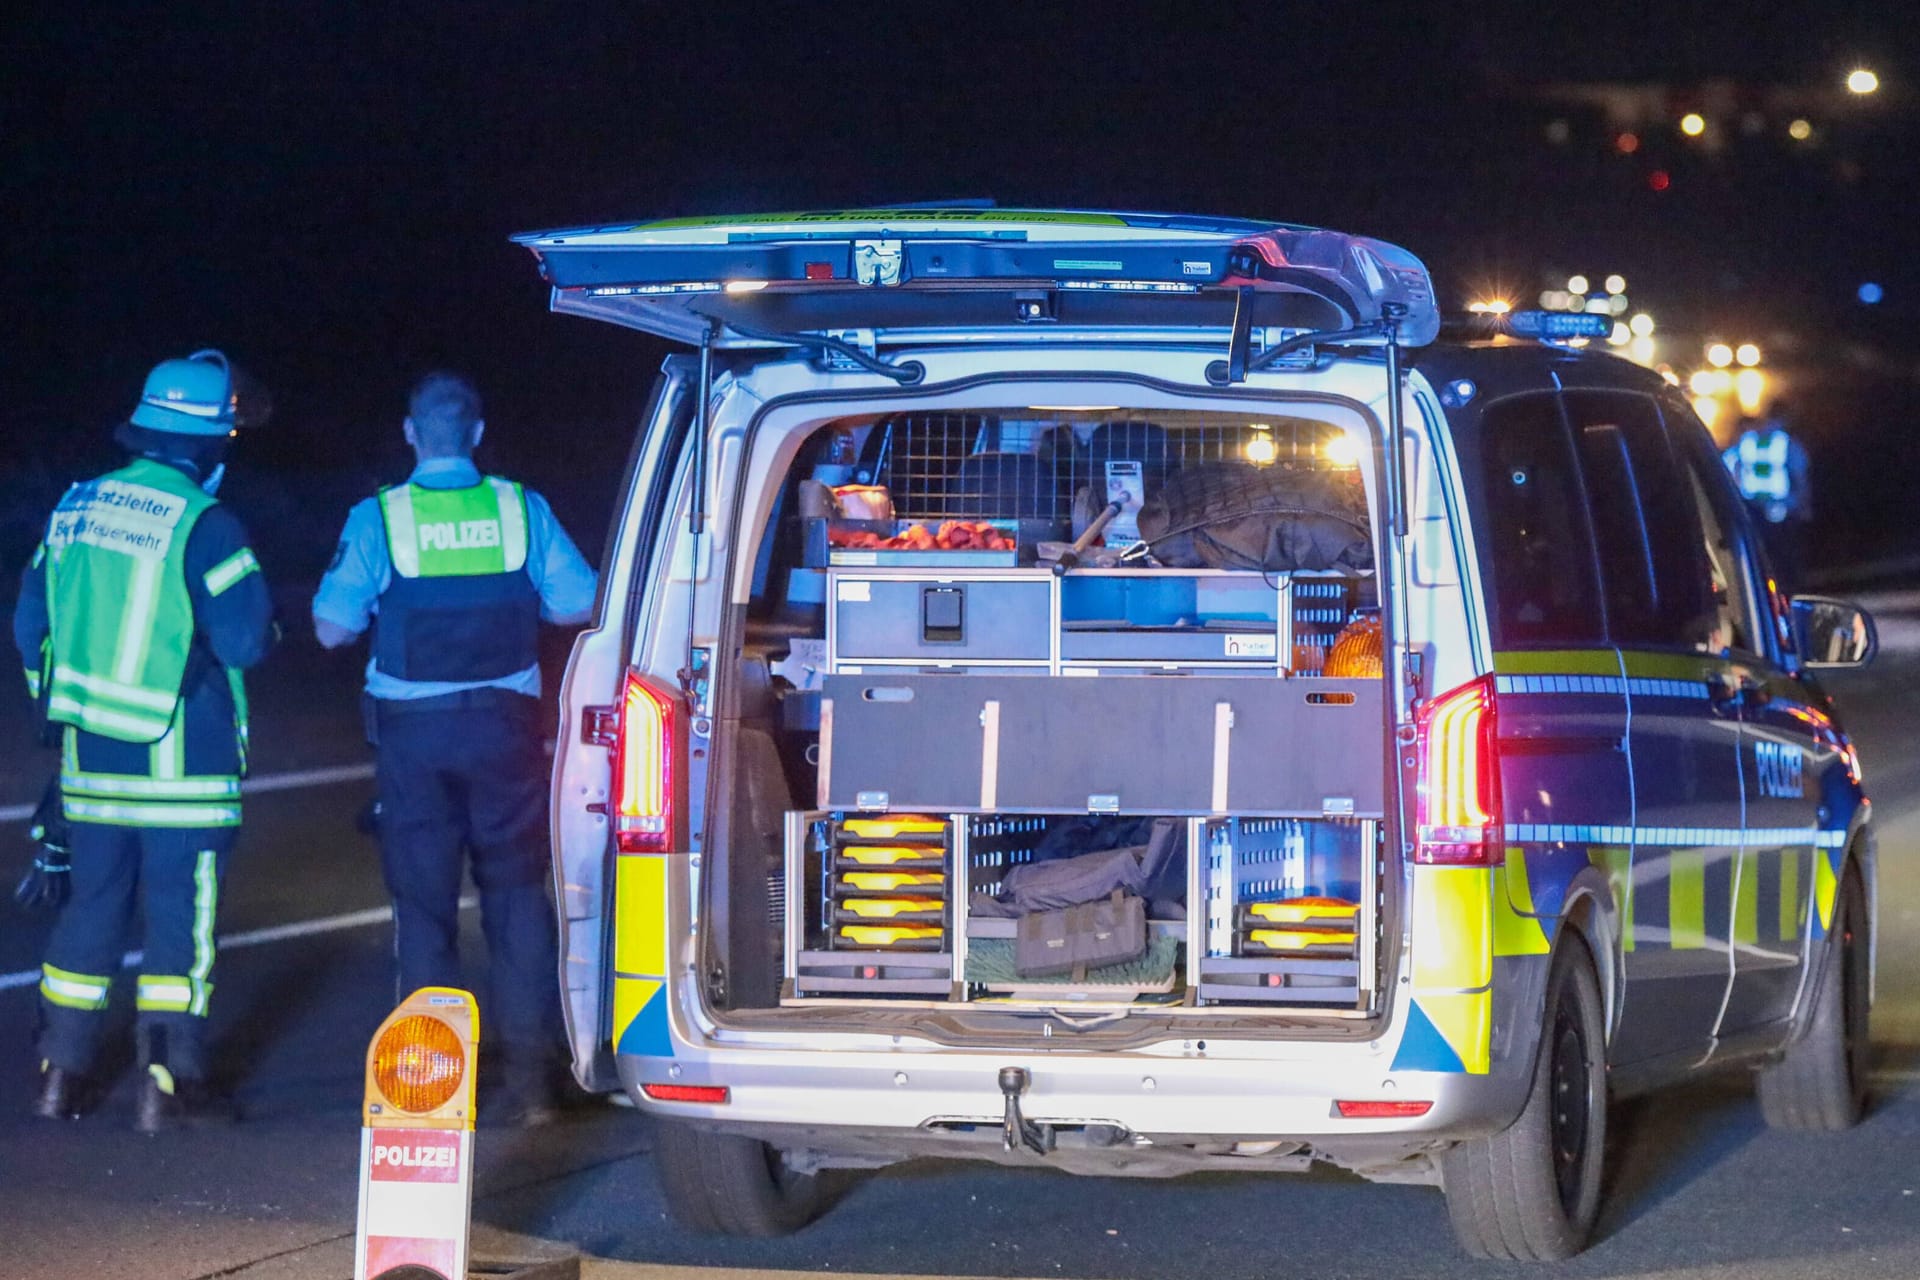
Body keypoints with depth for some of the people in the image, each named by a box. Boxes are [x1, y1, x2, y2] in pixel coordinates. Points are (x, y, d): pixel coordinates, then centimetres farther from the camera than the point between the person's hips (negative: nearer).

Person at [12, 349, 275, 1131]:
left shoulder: (75, 510, 7)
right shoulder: (201, 525, -14)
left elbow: (29, 627, 13)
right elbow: (244, 640, -16)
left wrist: (61, 703, 26)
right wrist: (261, 620, 6)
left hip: (90, 753, 6)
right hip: (178, 764, -6)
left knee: (90, 906, 15)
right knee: (182, 918, 2)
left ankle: (63, 1073, 18)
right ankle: (168, 1082, 3)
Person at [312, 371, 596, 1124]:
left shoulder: (378, 520, -6)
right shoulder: (522, 510, -2)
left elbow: (332, 627, -7)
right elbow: (578, 605, -1)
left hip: (413, 735, -1)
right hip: (504, 729, 1)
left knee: (423, 902, 9)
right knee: (518, 896, 10)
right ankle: (529, 1078, 7)